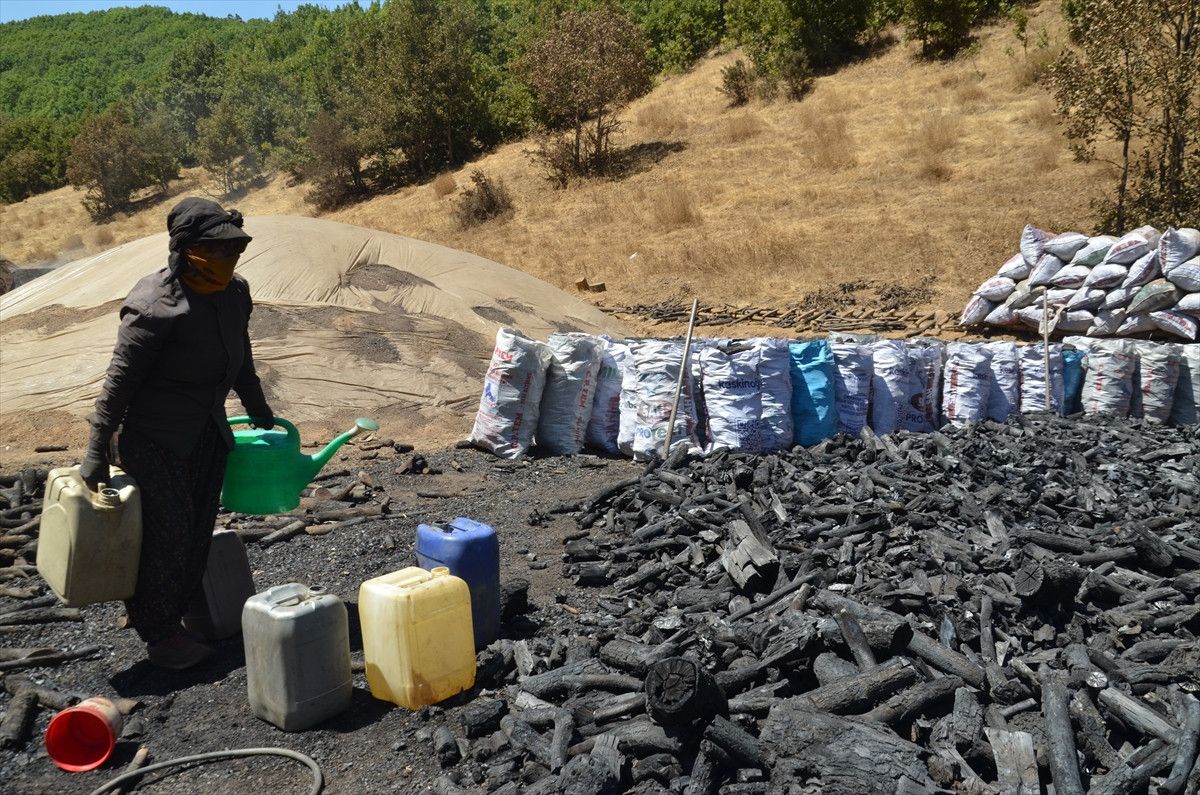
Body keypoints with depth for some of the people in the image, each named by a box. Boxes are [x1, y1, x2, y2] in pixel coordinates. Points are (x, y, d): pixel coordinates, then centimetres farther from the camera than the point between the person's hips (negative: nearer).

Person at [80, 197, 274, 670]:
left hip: (208, 436, 7)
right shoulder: (156, 307, -23)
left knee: (197, 535, 12)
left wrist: (261, 414, 25)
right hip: (155, 440, -7)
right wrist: (97, 454, -15)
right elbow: (119, 381, -18)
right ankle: (160, 635, 17)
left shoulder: (234, 294, -1)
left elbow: (241, 360, 15)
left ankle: (169, 618, 30)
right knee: (166, 534, -1)